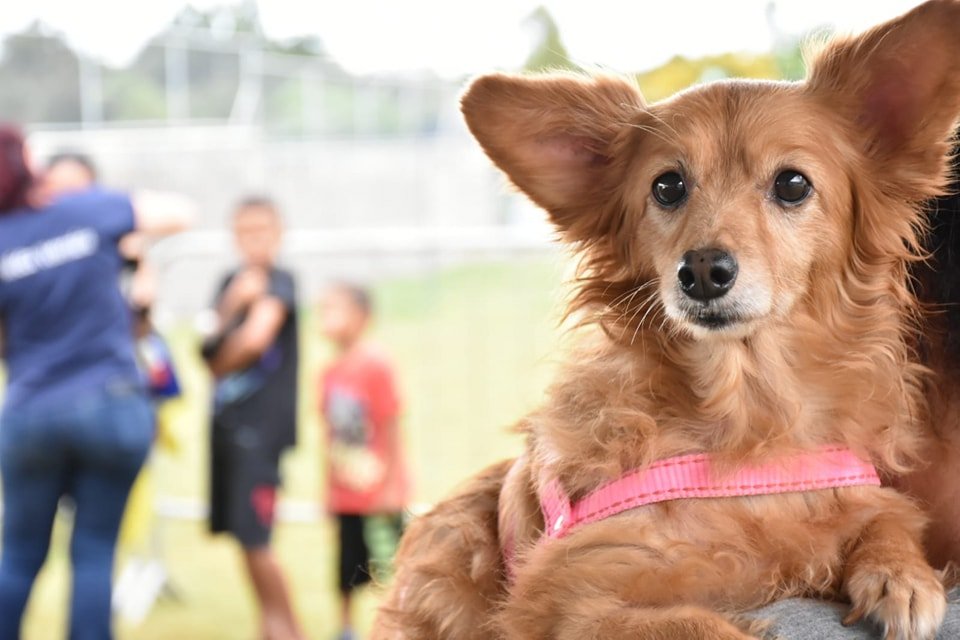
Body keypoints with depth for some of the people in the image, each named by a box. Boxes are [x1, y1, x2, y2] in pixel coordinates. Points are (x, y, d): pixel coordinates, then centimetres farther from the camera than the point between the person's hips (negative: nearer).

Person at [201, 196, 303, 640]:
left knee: (253, 538, -11)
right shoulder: (232, 282, 13)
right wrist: (233, 302, -10)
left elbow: (256, 338, -20)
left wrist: (221, 361, -1)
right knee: (240, 534, 11)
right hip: (226, 420, 7)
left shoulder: (279, 282, -6)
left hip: (262, 424, -7)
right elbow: (211, 353, 5)